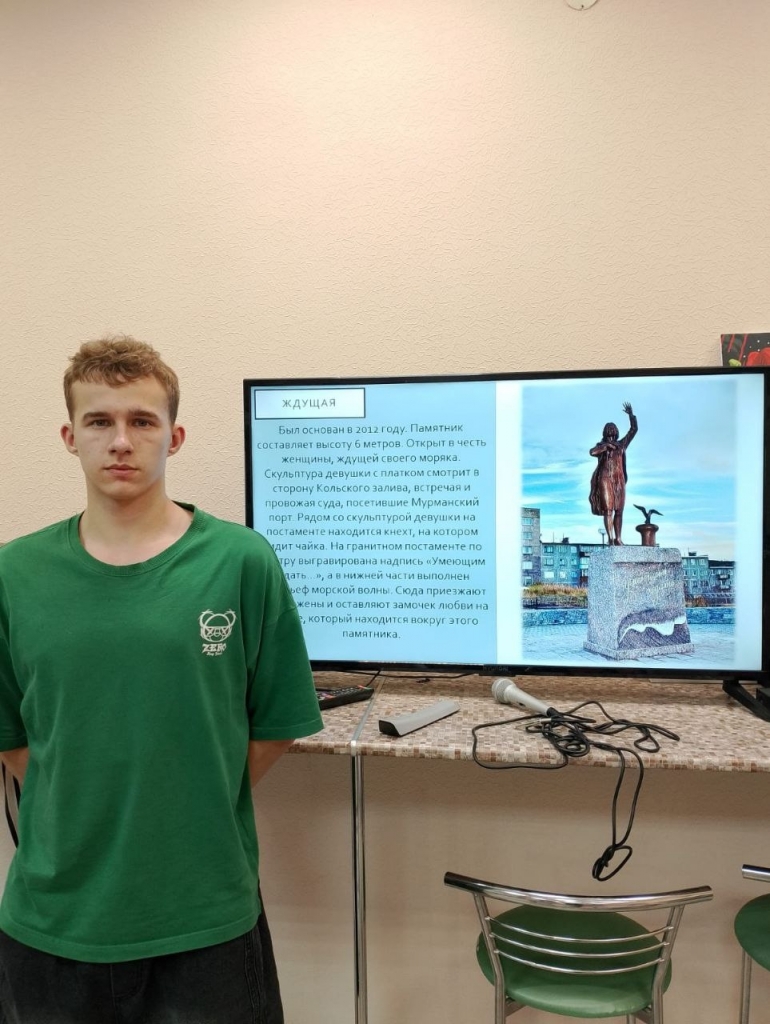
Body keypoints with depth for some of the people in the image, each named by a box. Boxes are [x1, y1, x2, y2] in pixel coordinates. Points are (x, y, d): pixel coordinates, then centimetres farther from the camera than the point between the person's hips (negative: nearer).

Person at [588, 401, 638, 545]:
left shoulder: (621, 444, 15)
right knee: (608, 509, -10)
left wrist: (631, 415, 2)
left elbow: (634, 429, 11)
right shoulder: (601, 446, 8)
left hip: (619, 480, 4)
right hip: (605, 479, -4)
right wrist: (607, 446, -9)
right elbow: (592, 452, -15)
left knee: (619, 511, 2)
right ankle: (610, 538, -14)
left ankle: (618, 538, 4)